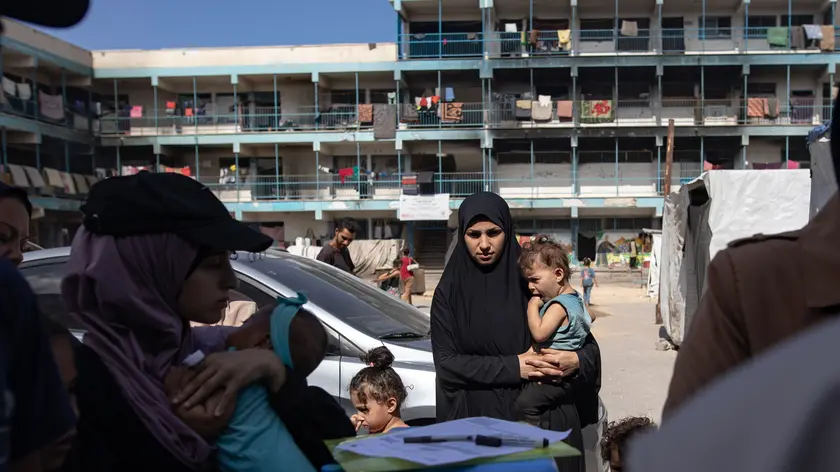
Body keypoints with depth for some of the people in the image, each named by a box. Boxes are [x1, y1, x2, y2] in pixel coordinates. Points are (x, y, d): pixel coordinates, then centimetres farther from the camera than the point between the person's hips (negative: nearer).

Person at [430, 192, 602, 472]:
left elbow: (589, 344, 3)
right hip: (481, 420, 0)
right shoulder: (450, 291, 0)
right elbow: (446, 361, -9)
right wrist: (513, 367, -16)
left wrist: (576, 361, -19)